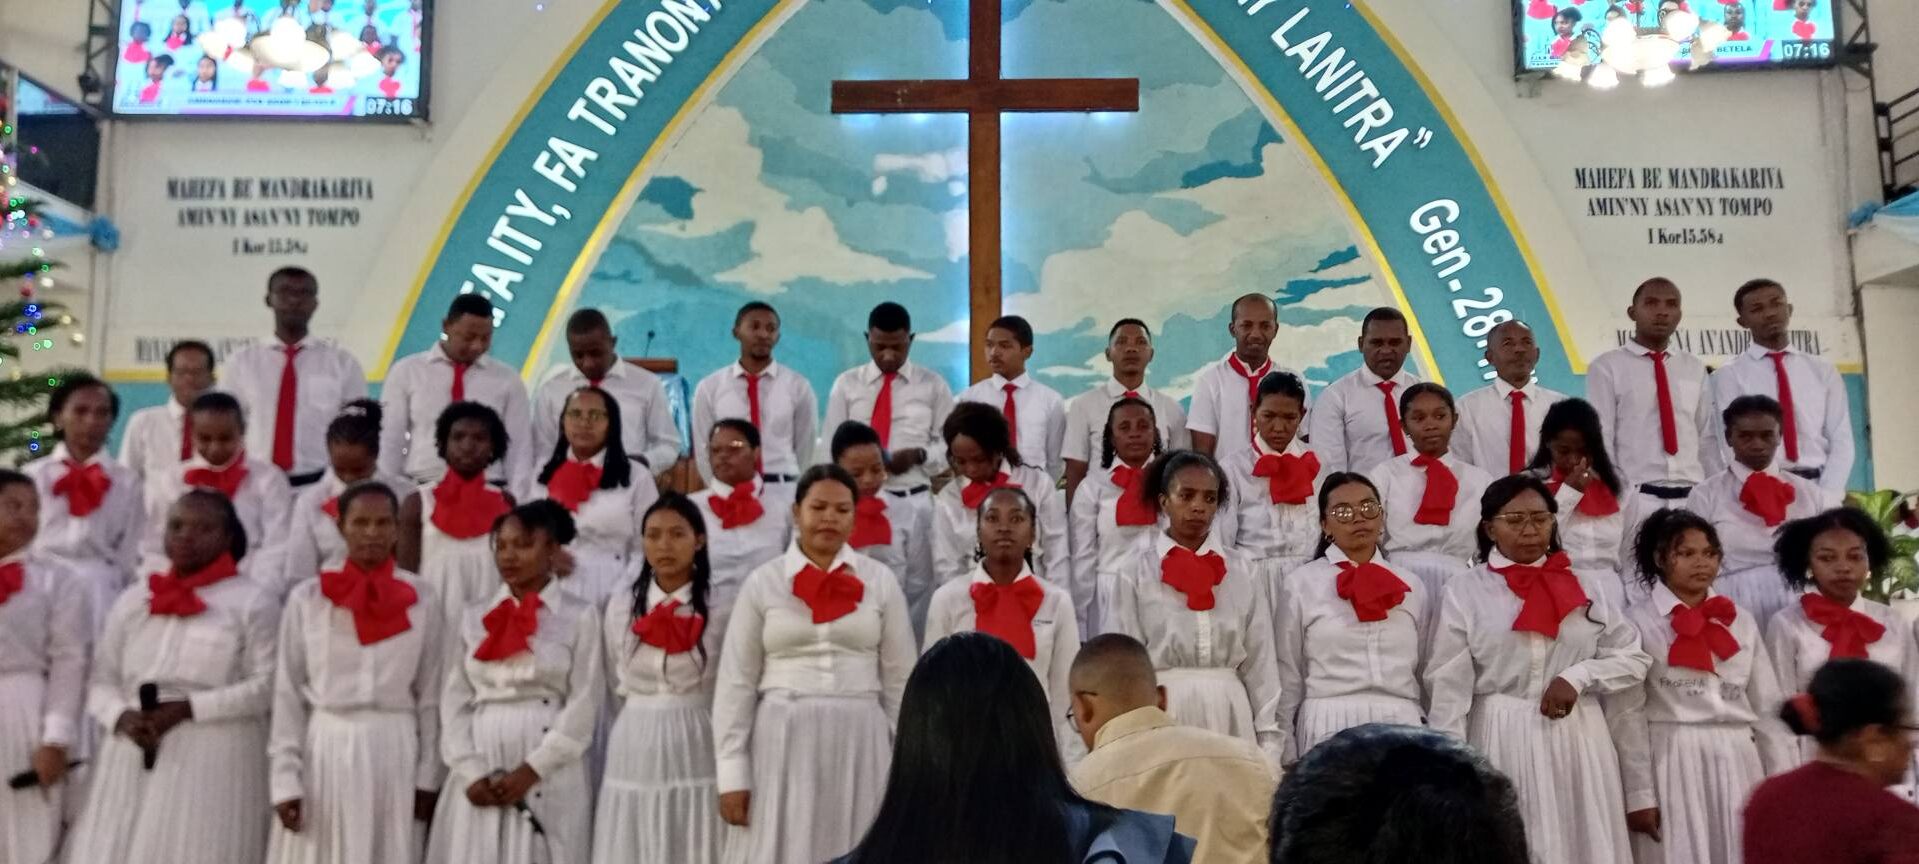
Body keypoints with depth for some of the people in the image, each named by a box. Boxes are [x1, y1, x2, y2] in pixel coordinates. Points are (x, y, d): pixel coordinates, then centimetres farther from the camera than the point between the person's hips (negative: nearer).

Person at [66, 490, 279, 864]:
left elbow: (267, 685, -7)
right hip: (132, 758, 4)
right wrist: (122, 716, -7)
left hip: (213, 759, -4)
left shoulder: (252, 600, 0)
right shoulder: (133, 600, 15)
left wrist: (188, 708, -14)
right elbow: (101, 681, 13)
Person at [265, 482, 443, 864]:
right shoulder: (307, 598, 0)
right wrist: (285, 779, -3)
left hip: (395, 752, 0)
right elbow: (287, 693, 1)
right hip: (324, 749, 0)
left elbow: (431, 694, 4)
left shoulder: (421, 600, 1)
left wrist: (429, 776, 3)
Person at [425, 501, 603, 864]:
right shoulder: (472, 617, 11)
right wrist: (470, 772, -6)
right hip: (479, 776, 3)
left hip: (550, 777, -3)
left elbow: (583, 706, -5)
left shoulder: (580, 616, 0)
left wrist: (530, 771, -11)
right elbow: (455, 700, 6)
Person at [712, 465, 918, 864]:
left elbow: (900, 680, 5)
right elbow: (736, 682, 1)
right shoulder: (763, 582, 1)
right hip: (783, 741, 0)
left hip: (859, 741, 1)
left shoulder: (880, 581, 3)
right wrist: (731, 773, -3)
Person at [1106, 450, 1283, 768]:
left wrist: (1268, 738, 3)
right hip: (1160, 711, -2)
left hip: (1229, 711, 2)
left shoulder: (1245, 573, 6)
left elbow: (1260, 660, 6)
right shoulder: (1135, 574, -1)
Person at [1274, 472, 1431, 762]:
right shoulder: (1301, 583, 1)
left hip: (1403, 725, 3)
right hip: (1330, 727, -2)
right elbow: (1287, 678, 2)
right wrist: (1287, 755, 0)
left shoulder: (1412, 585, 11)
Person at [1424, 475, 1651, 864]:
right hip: (1501, 739, -3)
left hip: (1578, 737, 3)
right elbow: (1448, 688, -4)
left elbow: (1635, 657, 9)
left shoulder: (1583, 587, 8)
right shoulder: (1463, 592, -2)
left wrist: (1579, 676, -8)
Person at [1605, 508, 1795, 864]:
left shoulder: (1741, 622, 12)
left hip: (1737, 765, 4)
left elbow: (1768, 706, 11)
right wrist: (1639, 794, -11)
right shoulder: (1638, 623, -4)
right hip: (1672, 764, -4)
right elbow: (1626, 714, -7)